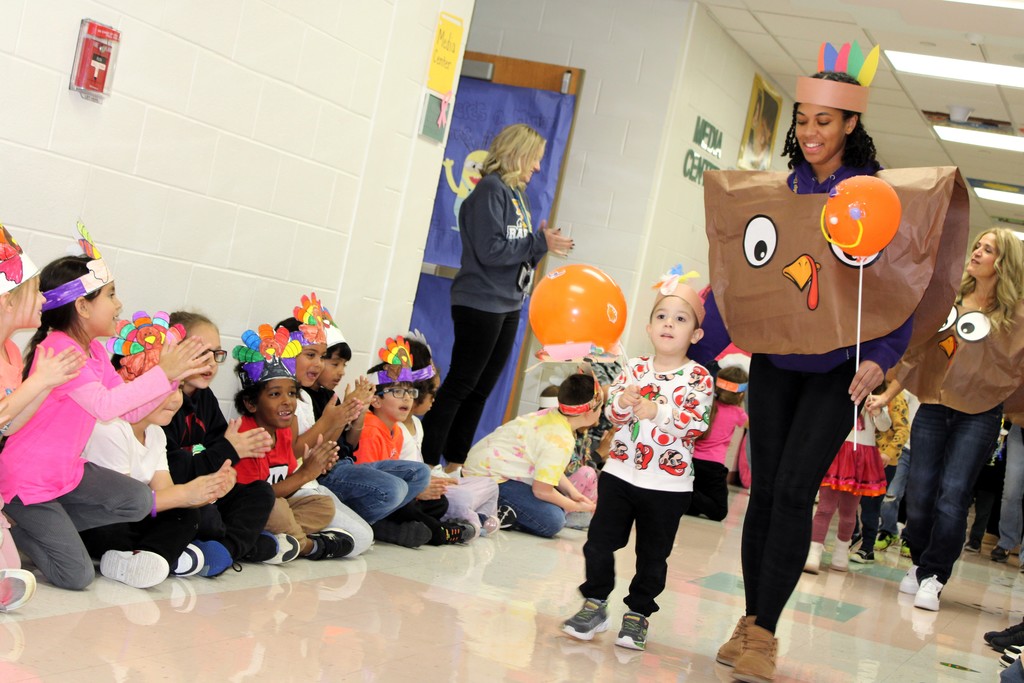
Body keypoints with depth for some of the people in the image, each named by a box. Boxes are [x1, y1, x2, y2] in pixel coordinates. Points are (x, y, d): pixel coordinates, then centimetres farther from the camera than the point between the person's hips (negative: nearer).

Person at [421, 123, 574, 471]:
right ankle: (425, 463, 0)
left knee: (481, 389, 12)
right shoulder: (491, 189, -13)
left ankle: (455, 463, 20)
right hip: (480, 303, -9)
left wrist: (544, 243, -3)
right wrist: (540, 243, -14)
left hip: (508, 306, 9)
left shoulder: (518, 194, 13)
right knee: (460, 385, -5)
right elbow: (489, 250, -21)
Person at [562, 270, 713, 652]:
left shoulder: (698, 377, -6)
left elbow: (697, 422, -18)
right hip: (620, 473, 3)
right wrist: (622, 403, -19)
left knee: (653, 555, 7)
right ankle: (595, 604, 17)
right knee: (599, 541, 3)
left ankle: (638, 613, 21)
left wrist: (658, 412, -28)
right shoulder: (634, 369, 4)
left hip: (668, 484, -2)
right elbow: (613, 416, 3)